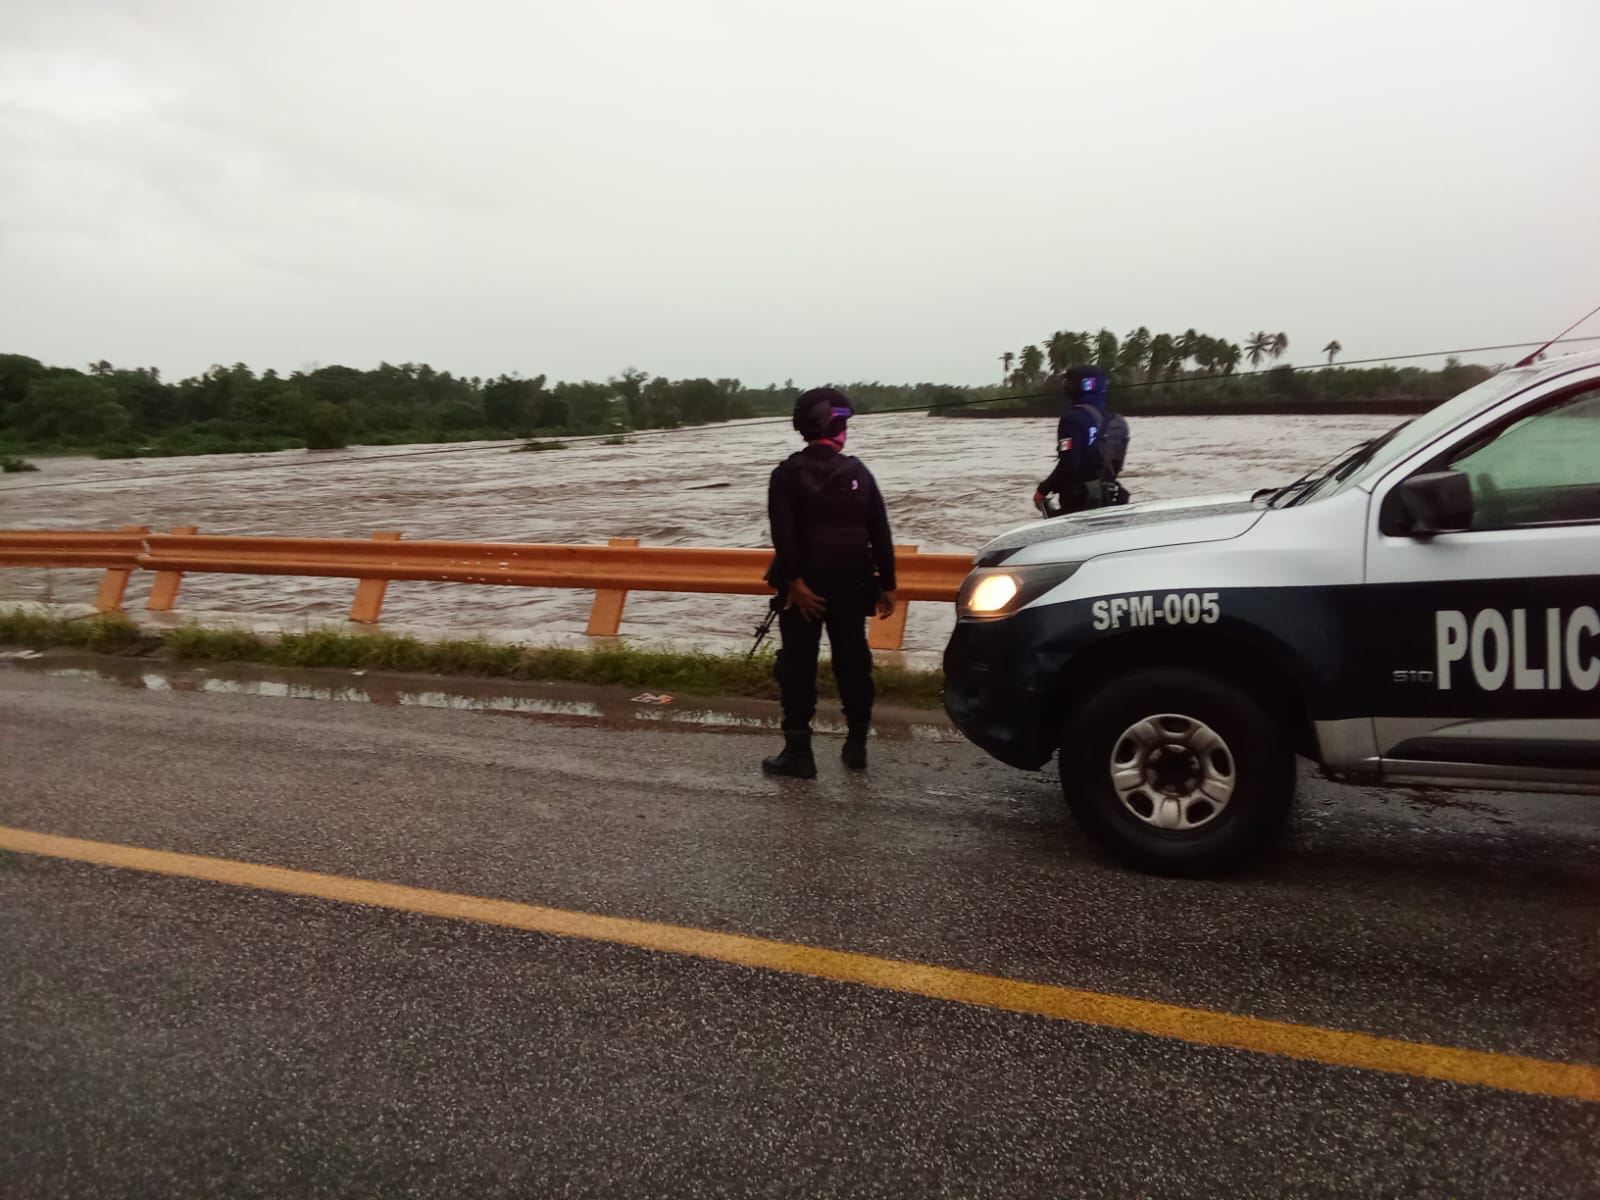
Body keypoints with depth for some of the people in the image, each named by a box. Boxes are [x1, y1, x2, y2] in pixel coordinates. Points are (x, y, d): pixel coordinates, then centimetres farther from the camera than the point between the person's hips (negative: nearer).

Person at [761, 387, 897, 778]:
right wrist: (886, 583, 5)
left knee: (798, 665, 2)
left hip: (805, 584, -3)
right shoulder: (858, 472, 4)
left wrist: (795, 581, -19)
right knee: (853, 661, 13)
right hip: (851, 583, 3)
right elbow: (880, 532, 1)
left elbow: (783, 532, -17)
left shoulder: (787, 473, -4)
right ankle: (857, 743, 18)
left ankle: (798, 751, 1)